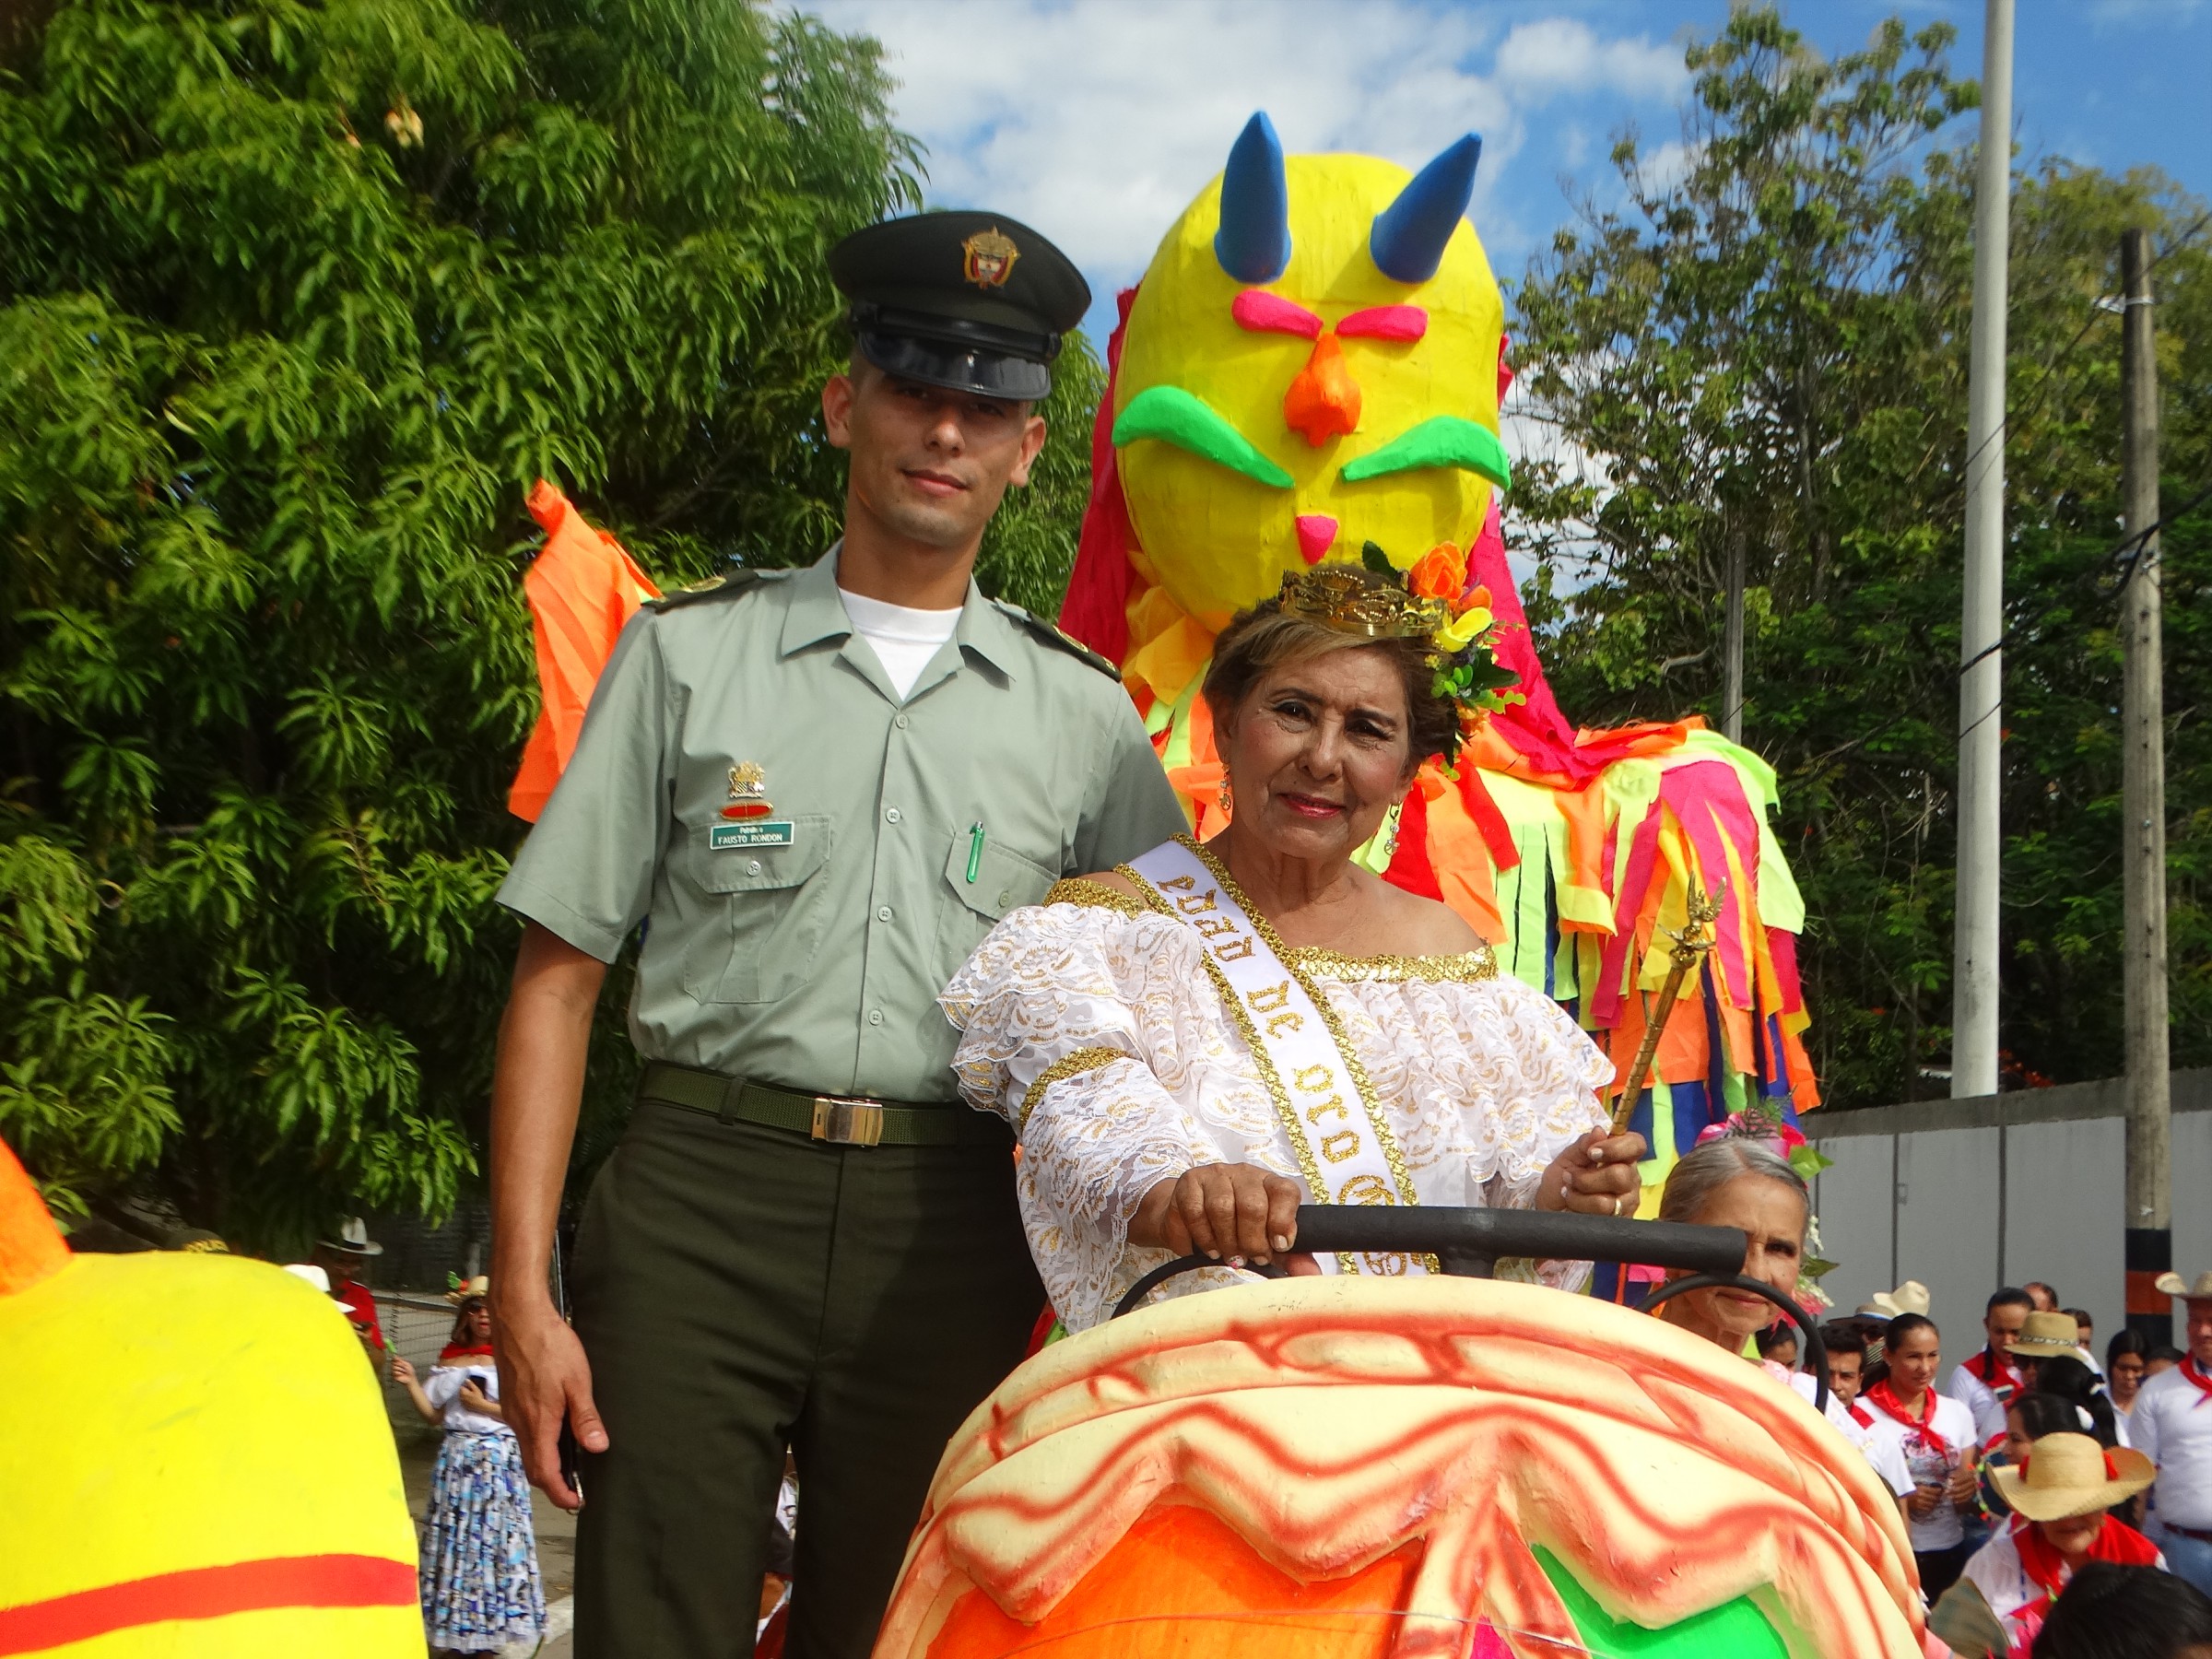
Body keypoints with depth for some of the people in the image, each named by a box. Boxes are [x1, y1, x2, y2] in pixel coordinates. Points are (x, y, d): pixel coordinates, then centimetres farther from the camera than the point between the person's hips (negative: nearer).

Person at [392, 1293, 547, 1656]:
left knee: (495, 1538, -3)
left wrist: (482, 1405, -13)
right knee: (455, 1538, 3)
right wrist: (411, 1383, -3)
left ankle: (489, 1630, 6)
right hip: (456, 1458, 3)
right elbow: (433, 1414, 10)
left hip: (499, 1458, -3)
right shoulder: (450, 1359, 10)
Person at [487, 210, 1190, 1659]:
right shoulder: (693, 653, 8)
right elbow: (559, 980, 5)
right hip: (699, 1206, -1)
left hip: (954, 1234, 1)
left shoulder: (1084, 712, 11)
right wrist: (523, 1293, -3)